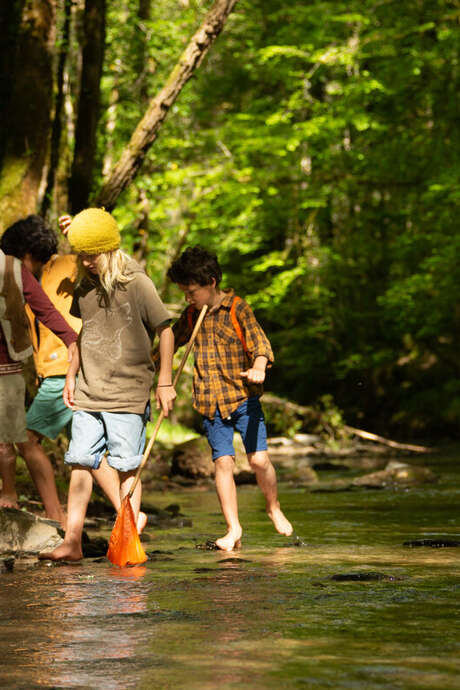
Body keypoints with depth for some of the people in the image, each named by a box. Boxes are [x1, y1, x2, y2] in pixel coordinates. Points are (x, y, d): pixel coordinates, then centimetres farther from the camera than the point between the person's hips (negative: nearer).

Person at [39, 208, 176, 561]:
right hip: (88, 393, 5)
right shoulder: (85, 286, 8)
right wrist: (71, 376, 20)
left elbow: (165, 330, -6)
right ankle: (72, 542, 3)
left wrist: (165, 383, -7)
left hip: (128, 394, -5)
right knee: (80, 463, 1)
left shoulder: (136, 283, -9)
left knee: (127, 468, -2)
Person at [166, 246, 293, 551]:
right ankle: (233, 529, -1)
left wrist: (258, 367, -38)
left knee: (259, 458, -6)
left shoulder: (238, 309, -7)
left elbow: (259, 342, -19)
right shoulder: (192, 315, 9)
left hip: (243, 396, -3)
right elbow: (172, 341, 25)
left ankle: (274, 508, 21)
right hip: (210, 403, 4)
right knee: (223, 462, -5)